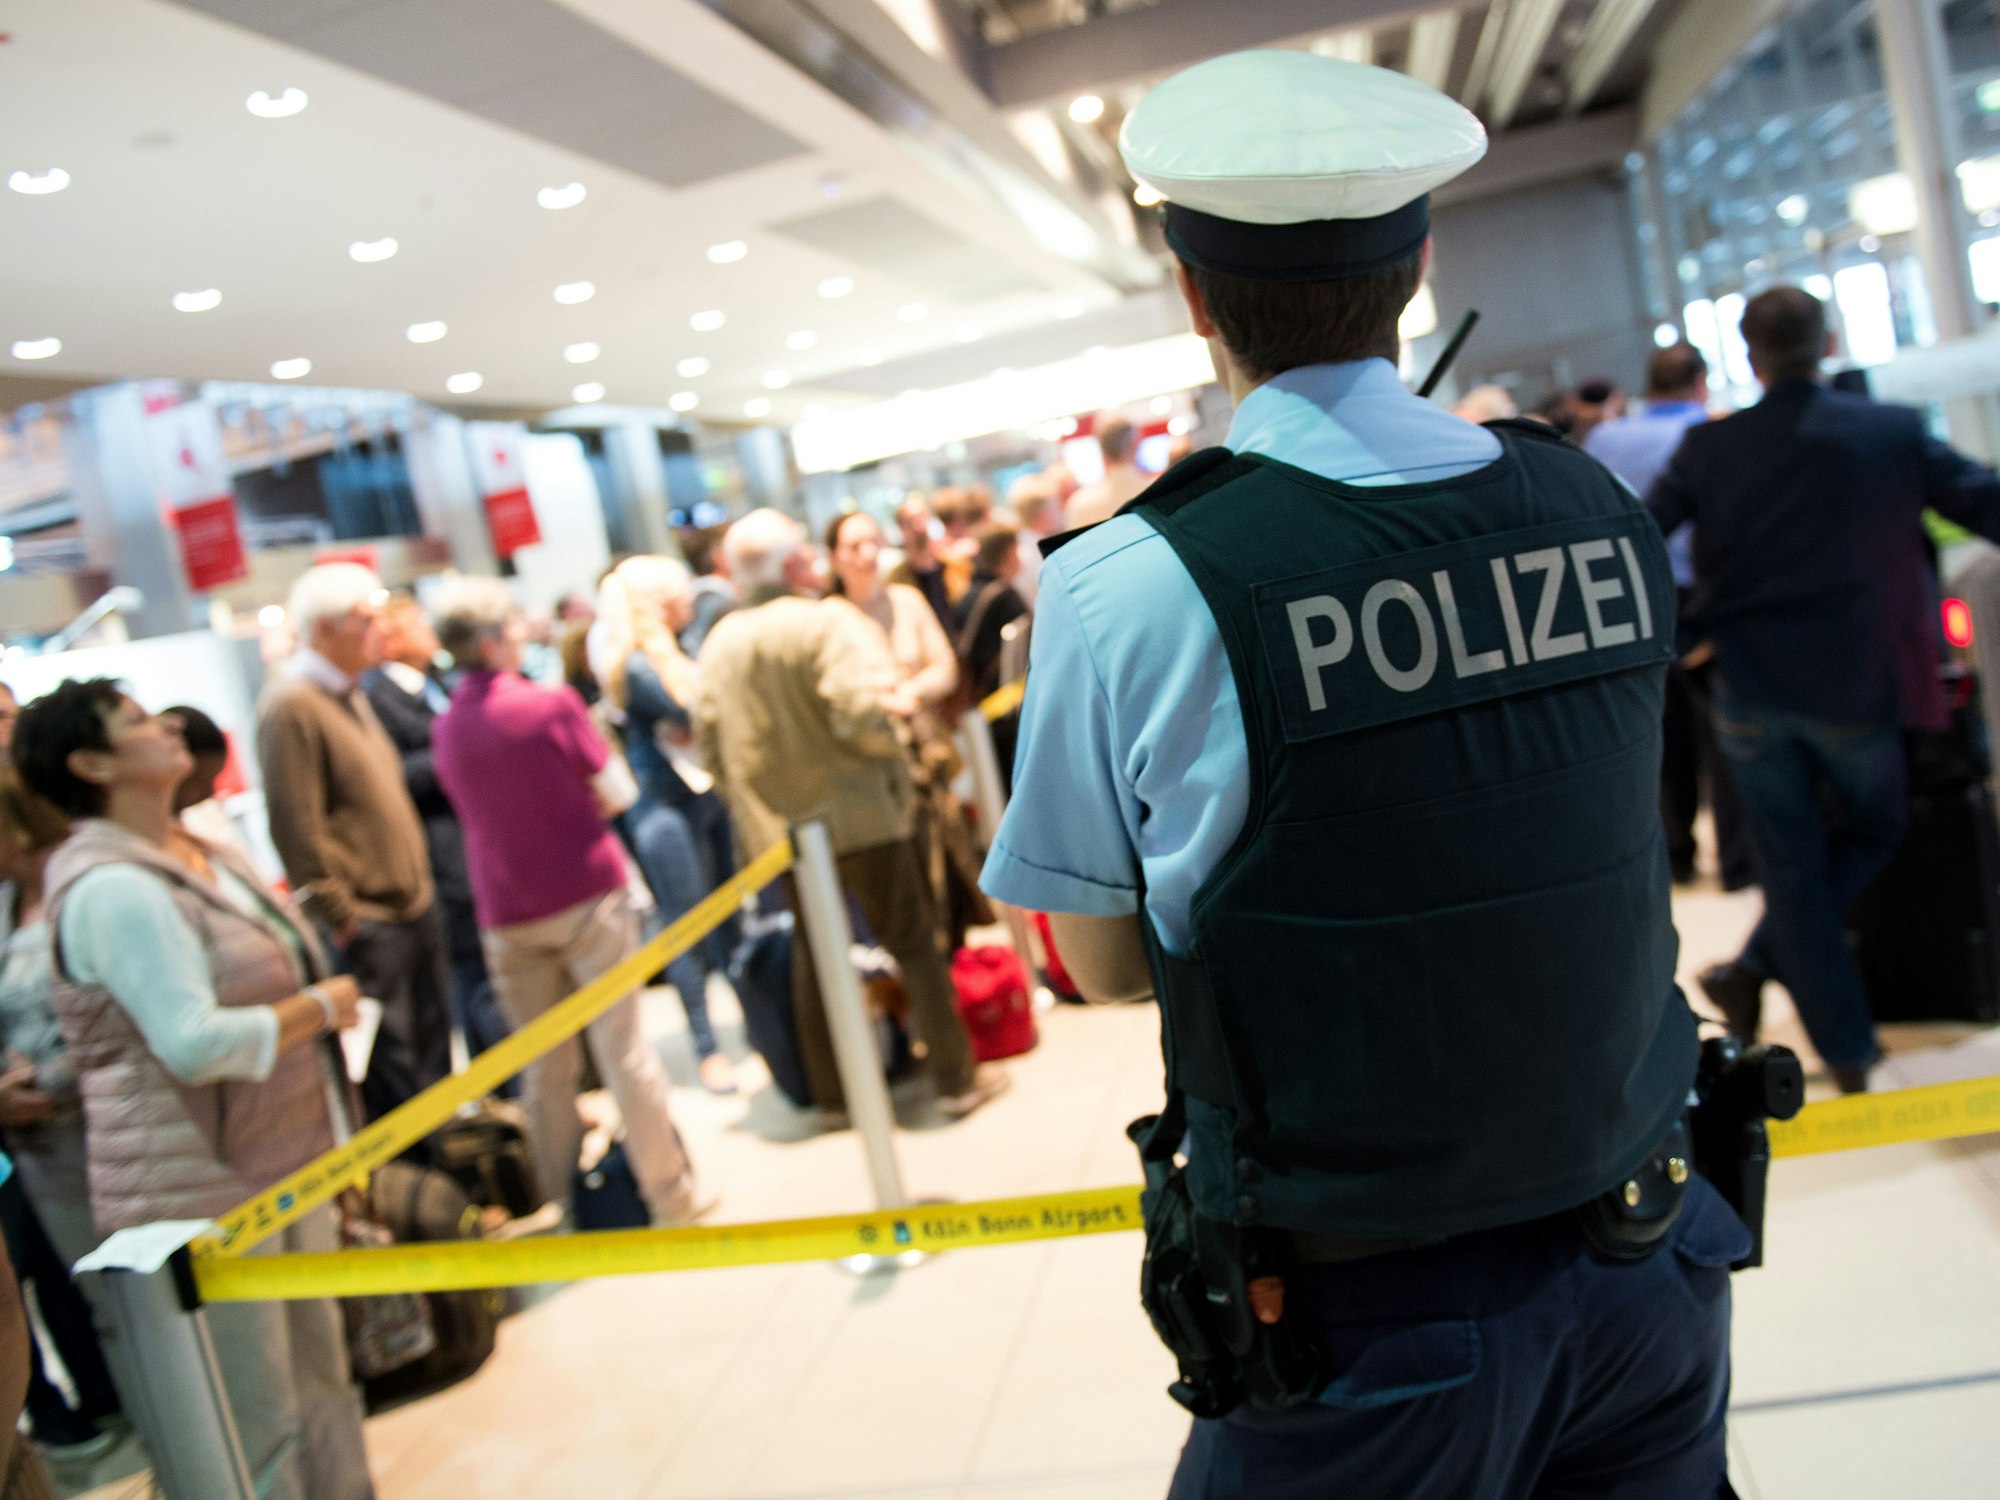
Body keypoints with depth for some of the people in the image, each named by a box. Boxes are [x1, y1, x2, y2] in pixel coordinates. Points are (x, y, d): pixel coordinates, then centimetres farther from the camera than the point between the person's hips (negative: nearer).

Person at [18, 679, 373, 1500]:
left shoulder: (200, 853, 9)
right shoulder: (112, 887, -21)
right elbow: (197, 1043, -27)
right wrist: (321, 1008, -15)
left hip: (285, 1164, 9)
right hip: (202, 1193, -9)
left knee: (321, 1382, 20)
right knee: (253, 1431, 3)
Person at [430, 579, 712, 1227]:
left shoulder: (445, 728, 2)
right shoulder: (551, 703, -11)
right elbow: (613, 789, -5)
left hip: (507, 916, 3)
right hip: (587, 895, -3)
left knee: (547, 1067, 11)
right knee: (622, 1047, 4)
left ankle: (562, 1204, 18)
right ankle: (671, 1193, 12)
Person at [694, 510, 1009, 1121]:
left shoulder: (719, 643, 4)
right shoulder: (828, 622, -13)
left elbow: (710, 741, 6)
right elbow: (861, 713, -25)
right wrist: (895, 751, -6)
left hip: (776, 827, 5)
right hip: (859, 816, -5)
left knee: (812, 954, 17)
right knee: (915, 945, 6)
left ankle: (830, 1089, 25)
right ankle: (956, 1078, 12)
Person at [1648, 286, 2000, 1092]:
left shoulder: (1709, 446, -4)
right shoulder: (1896, 434, -5)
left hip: (1751, 691, 1)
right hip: (1856, 686, -1)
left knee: (1792, 868, 11)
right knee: (1867, 831, 24)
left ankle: (1847, 1051, 16)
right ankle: (1754, 969, 15)